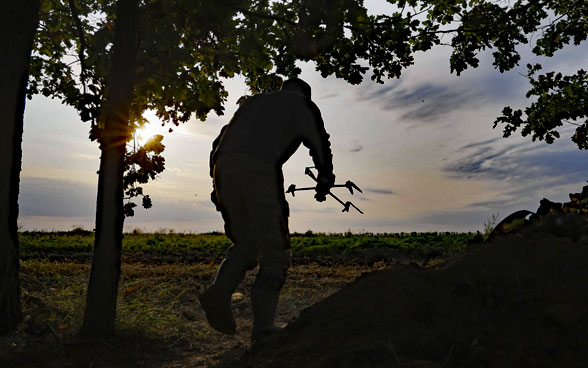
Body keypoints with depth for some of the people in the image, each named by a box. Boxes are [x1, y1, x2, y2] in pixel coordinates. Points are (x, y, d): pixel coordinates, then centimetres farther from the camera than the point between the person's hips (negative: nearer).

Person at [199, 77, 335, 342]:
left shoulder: (253, 101, 35)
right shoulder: (303, 104, 22)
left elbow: (220, 140, 29)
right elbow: (320, 144, 12)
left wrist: (217, 184, 29)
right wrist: (324, 182, 27)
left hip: (224, 165, 6)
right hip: (260, 168, -5)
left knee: (244, 244, 17)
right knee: (275, 253, 2)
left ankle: (219, 292, -8)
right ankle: (263, 327, -5)